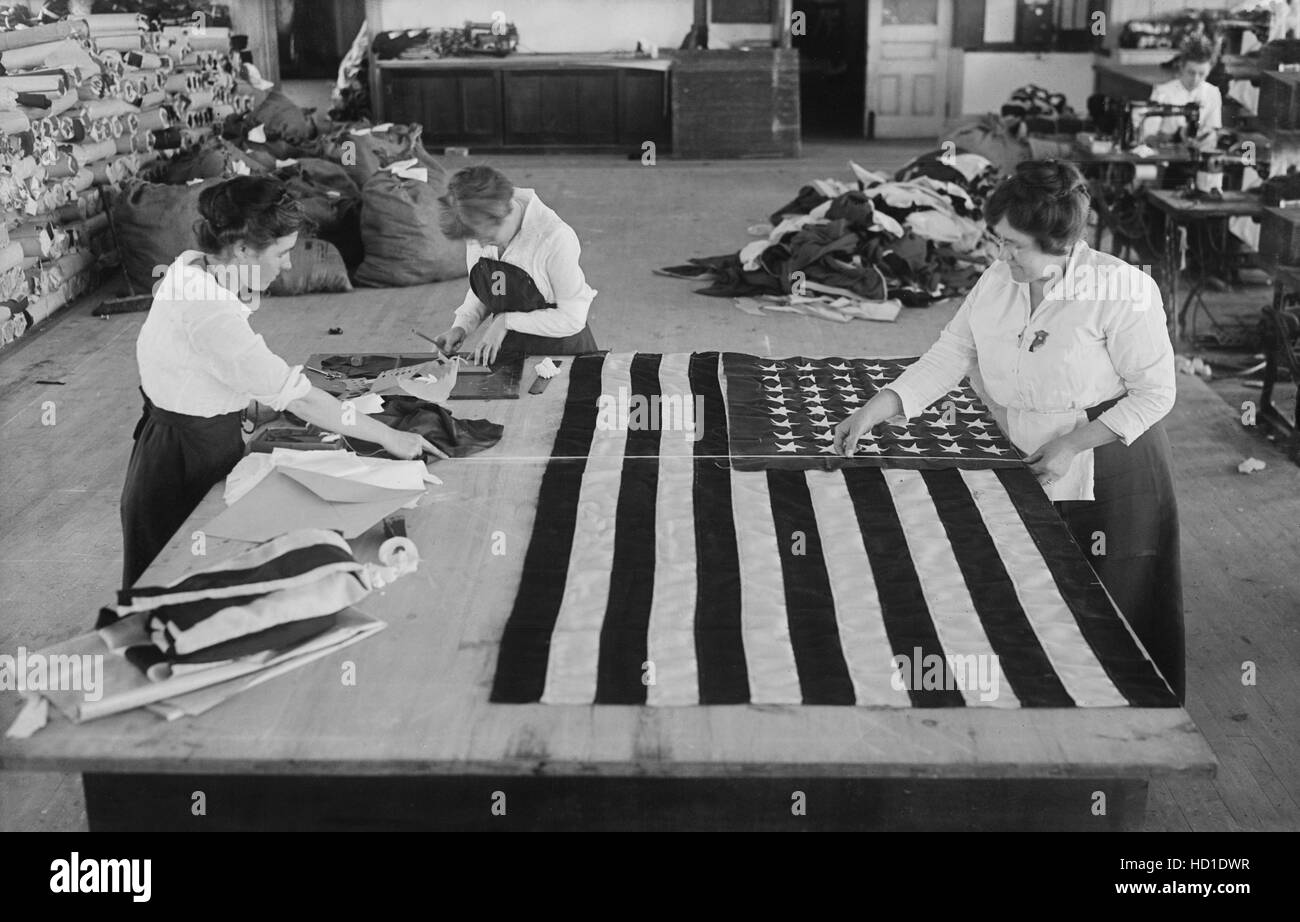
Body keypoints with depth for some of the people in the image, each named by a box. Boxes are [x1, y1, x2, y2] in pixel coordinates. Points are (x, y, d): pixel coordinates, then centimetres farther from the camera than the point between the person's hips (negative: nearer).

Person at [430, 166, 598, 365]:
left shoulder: (555, 238, -21)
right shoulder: (478, 231, -4)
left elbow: (572, 319, -17)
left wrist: (506, 321, -18)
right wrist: (461, 326, -6)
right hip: (504, 352, 2)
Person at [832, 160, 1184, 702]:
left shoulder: (1121, 291, -17)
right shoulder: (996, 282, 0)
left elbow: (1155, 392, -13)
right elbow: (949, 355, 3)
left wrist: (1072, 444, -18)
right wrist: (873, 412, -7)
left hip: (1109, 481, -5)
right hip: (1028, 475, 5)